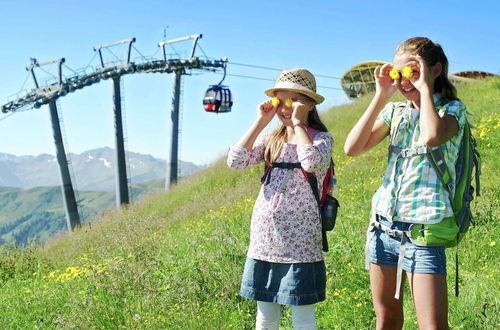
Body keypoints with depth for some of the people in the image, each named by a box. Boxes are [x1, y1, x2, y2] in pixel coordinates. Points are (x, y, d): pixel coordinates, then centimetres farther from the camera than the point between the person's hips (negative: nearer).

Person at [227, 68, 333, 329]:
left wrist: (299, 123, -14)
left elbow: (312, 162, -26)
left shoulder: (321, 138, -3)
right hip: (264, 240, 5)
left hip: (300, 242, -5)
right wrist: (260, 122, -4)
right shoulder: (270, 139, 11)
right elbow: (235, 161, -4)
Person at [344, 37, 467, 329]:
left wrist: (425, 87, -15)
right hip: (383, 225, 5)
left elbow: (432, 137, -28)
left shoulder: (453, 109, -3)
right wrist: (381, 96, -3)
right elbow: (353, 148, -2)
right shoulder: (394, 111, 10)